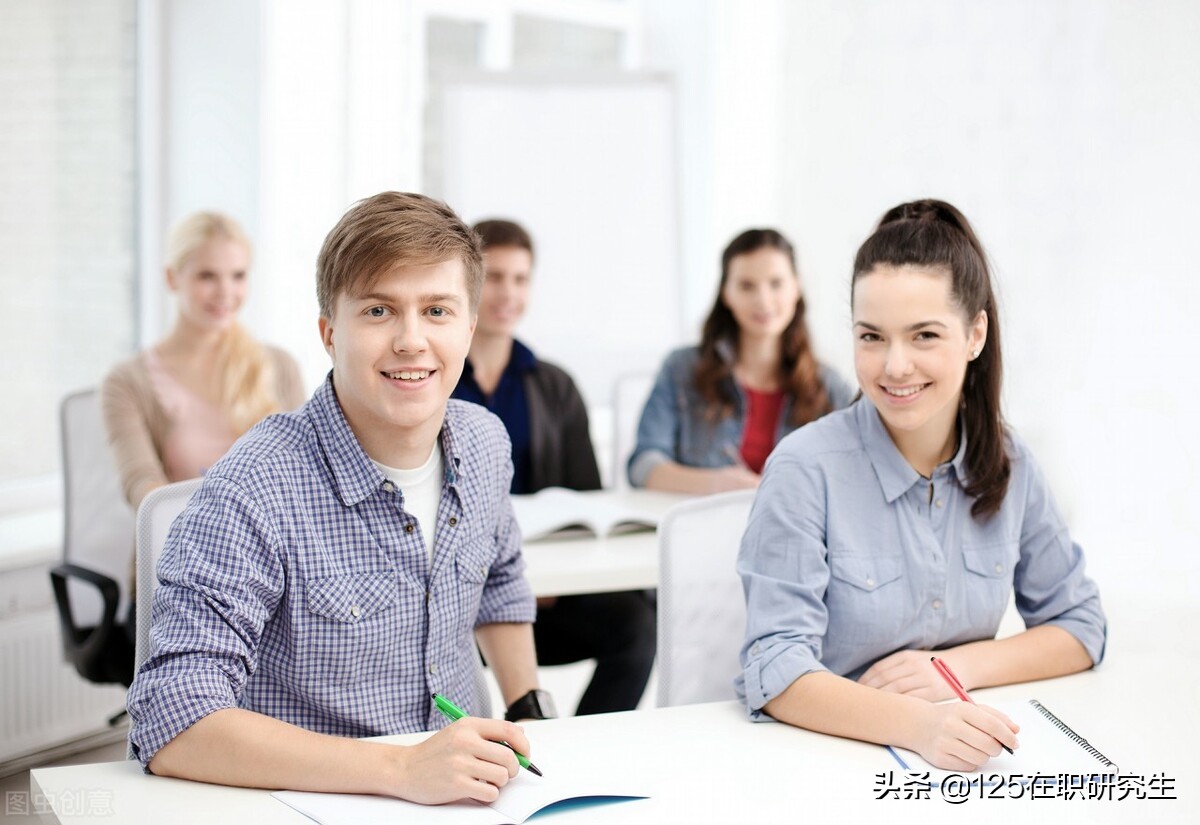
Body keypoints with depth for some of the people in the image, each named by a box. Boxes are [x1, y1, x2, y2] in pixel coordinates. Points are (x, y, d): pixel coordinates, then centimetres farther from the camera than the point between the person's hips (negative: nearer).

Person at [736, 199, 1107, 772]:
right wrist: (915, 725, -32)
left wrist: (959, 666, -8)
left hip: (964, 763, 3)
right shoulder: (806, 469, -12)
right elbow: (775, 674, -16)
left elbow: (1080, 626, 10)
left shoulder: (1007, 463, 2)